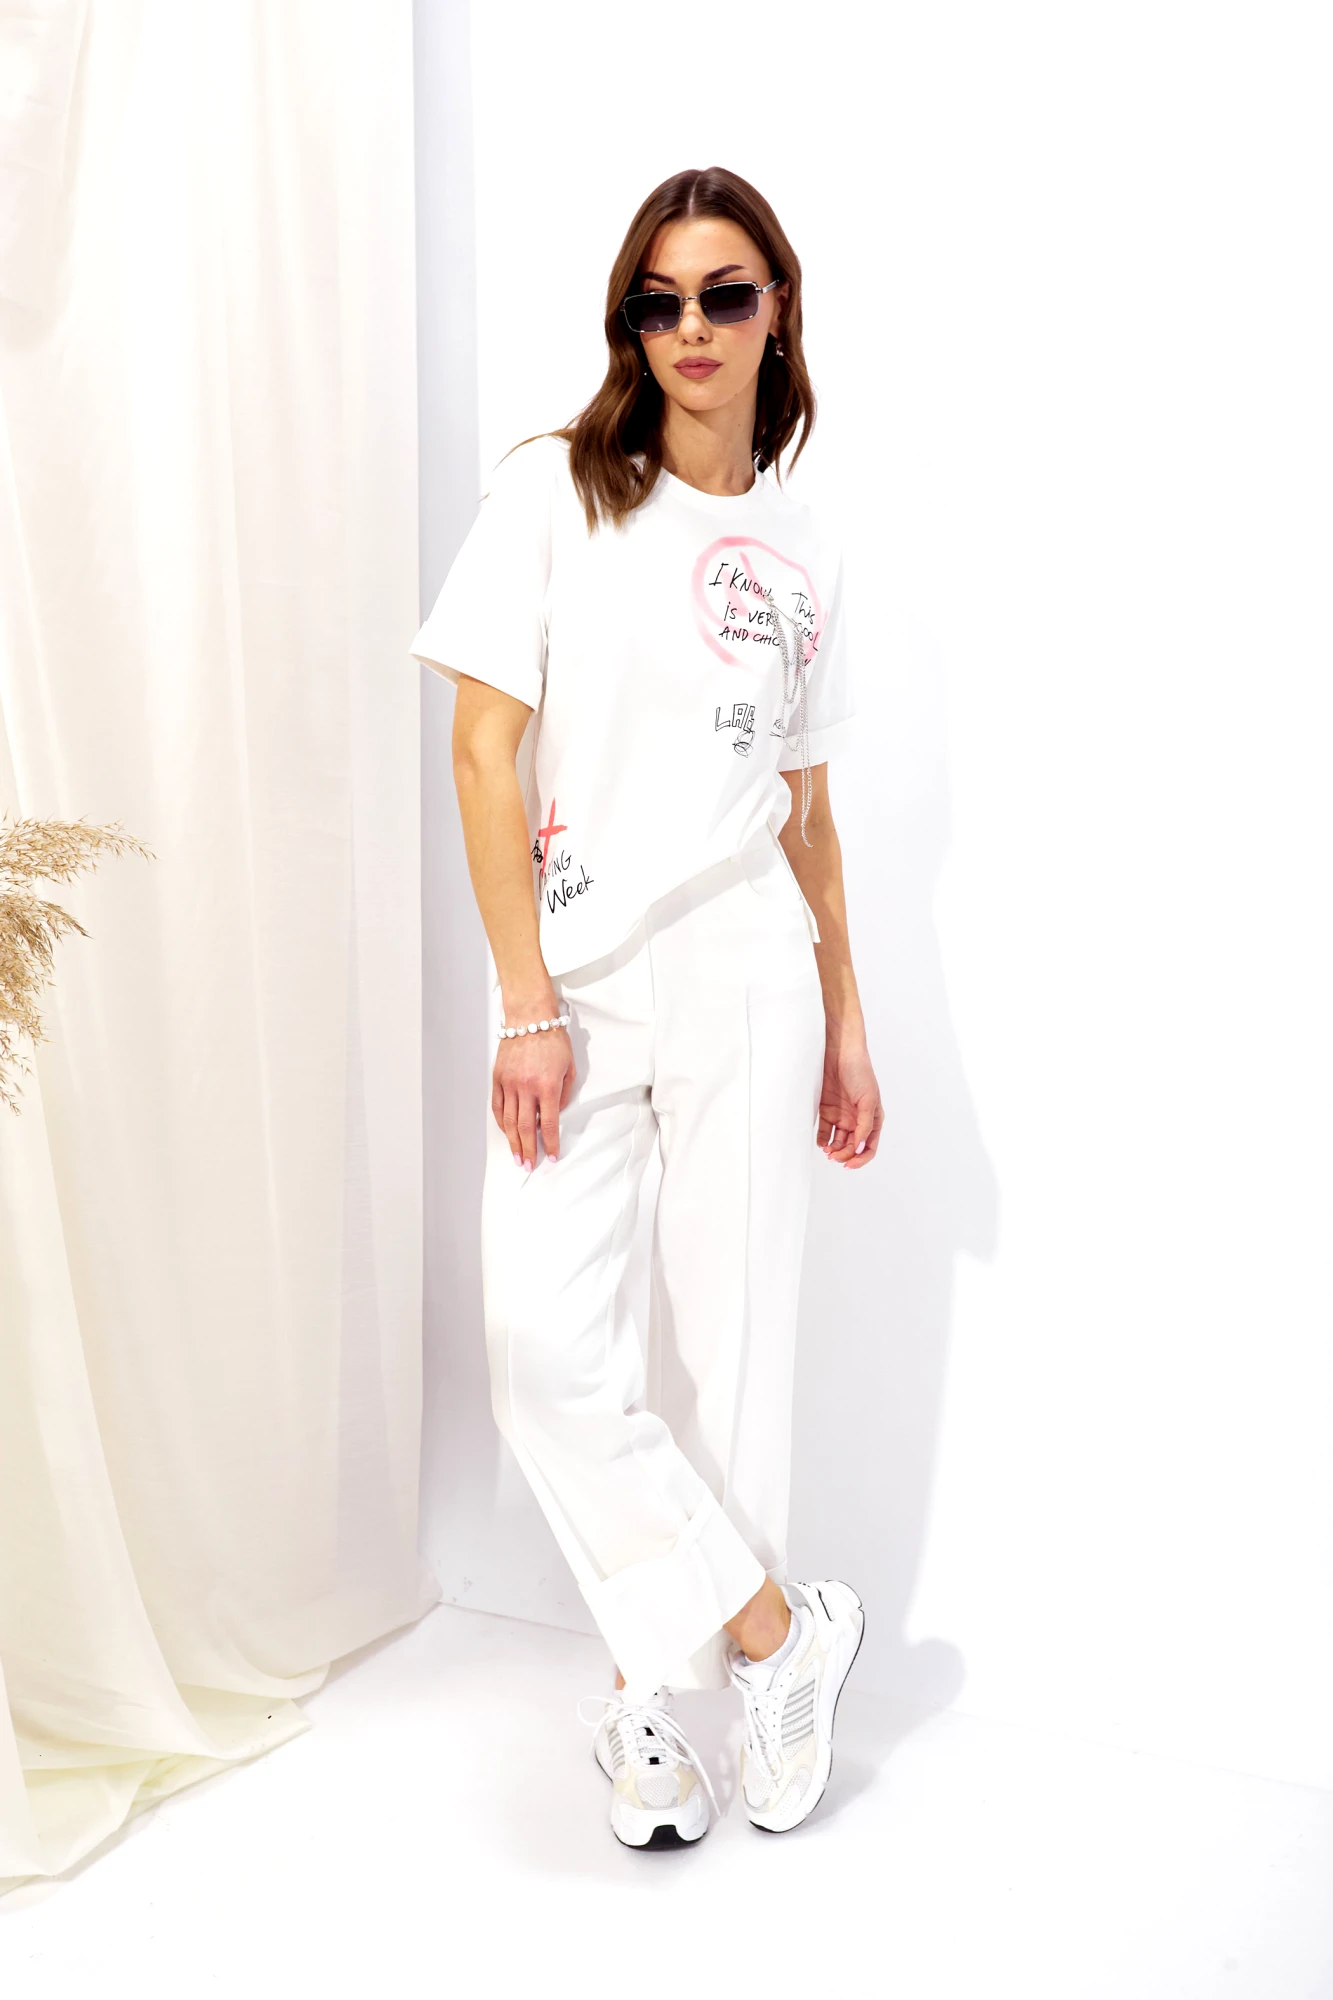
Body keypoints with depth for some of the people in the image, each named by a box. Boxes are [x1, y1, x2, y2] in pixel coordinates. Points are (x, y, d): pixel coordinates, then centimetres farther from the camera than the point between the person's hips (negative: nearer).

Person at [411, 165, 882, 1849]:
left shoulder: (801, 553, 11)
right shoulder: (554, 491, 1)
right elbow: (485, 750, -4)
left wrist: (845, 1021, 12)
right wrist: (527, 1005, -10)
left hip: (744, 975, 2)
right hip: (575, 979, -2)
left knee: (724, 1334, 4)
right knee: (543, 1335, -12)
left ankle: (657, 1676, 22)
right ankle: (777, 1627, 5)